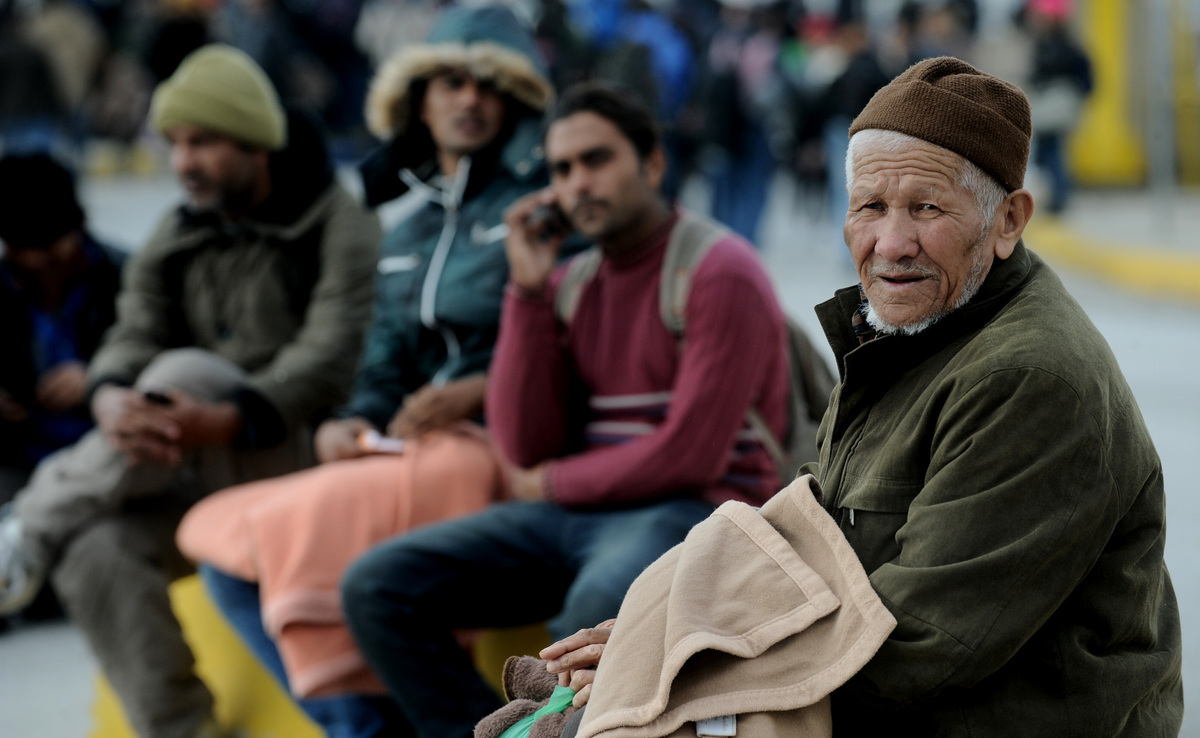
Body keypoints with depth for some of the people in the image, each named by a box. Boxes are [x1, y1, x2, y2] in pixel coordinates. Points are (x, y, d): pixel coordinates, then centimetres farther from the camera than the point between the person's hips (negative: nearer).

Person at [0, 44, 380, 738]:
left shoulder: (341, 227, -3)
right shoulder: (176, 243, 15)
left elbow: (332, 359, -18)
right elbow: (132, 337, 2)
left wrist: (222, 422, -35)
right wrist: (111, 402, -25)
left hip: (305, 459, -5)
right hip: (203, 483, 6)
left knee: (182, 374, -33)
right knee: (96, 552, -25)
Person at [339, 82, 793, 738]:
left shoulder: (719, 272, -7)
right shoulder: (571, 281, 13)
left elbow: (689, 456, -15)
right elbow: (526, 449, 3)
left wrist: (551, 484, -1)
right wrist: (528, 290, -3)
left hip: (697, 511, -7)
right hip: (574, 514, 7)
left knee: (600, 604, -41)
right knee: (376, 588, -11)